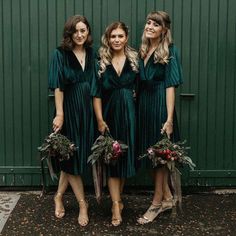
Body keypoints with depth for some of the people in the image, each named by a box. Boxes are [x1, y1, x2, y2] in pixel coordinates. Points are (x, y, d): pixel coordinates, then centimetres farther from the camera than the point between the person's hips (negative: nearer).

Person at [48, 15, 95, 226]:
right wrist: (59, 114, -18)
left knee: (76, 156, 9)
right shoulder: (61, 54, -6)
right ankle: (82, 203, 14)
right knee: (72, 156, 3)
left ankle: (59, 196, 25)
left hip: (88, 108, 5)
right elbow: (58, 87, -11)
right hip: (69, 108, -5)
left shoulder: (92, 53, 7)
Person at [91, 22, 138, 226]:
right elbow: (97, 94, -2)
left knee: (125, 155, 8)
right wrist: (100, 120, -8)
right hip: (109, 113, -1)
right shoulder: (101, 62, 1)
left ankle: (117, 199, 25)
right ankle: (116, 205, 3)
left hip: (129, 113, 1)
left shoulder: (134, 59, 4)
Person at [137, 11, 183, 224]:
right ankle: (167, 198, 28)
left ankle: (157, 203, 17)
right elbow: (139, 82, 12)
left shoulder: (169, 51, -7)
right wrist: (136, 107, 5)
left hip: (160, 104, -7)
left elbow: (170, 86, -13)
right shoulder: (143, 50, 11)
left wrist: (169, 119, -18)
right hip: (143, 104, 7)